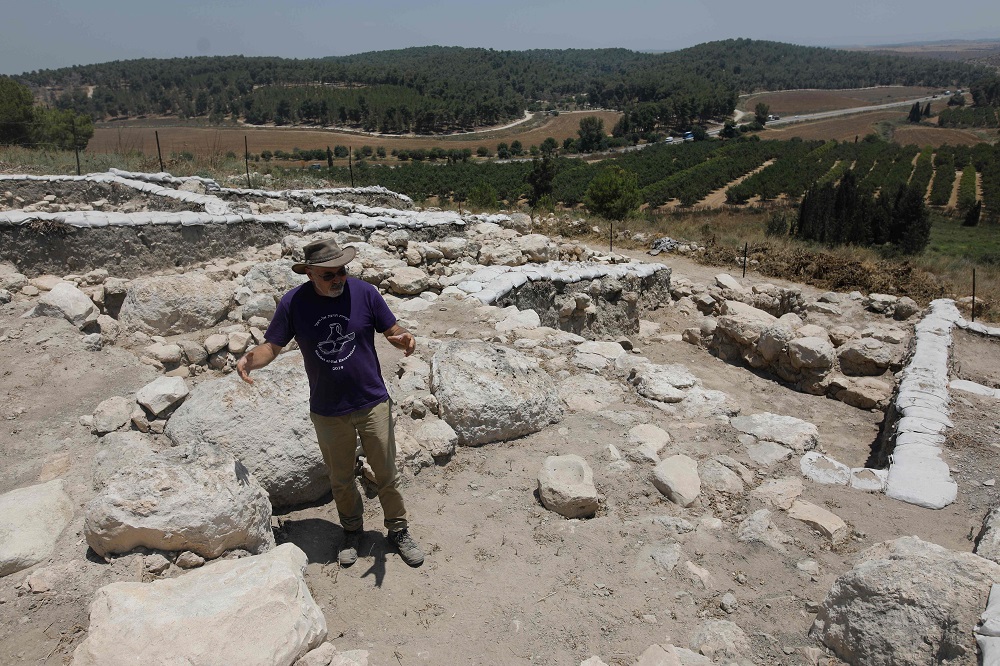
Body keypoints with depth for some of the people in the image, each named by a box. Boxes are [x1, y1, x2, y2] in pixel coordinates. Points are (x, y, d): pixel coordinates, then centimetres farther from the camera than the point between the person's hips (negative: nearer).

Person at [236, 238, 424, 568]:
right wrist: (250, 358, -27)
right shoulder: (293, 303, -10)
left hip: (373, 404, 0)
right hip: (328, 413, 1)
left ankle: (399, 530, 35)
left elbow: (393, 331, -3)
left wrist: (405, 339, -27)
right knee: (341, 480, 19)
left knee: (387, 474, 12)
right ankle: (352, 531, 44)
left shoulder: (364, 292, -10)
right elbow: (272, 345, -4)